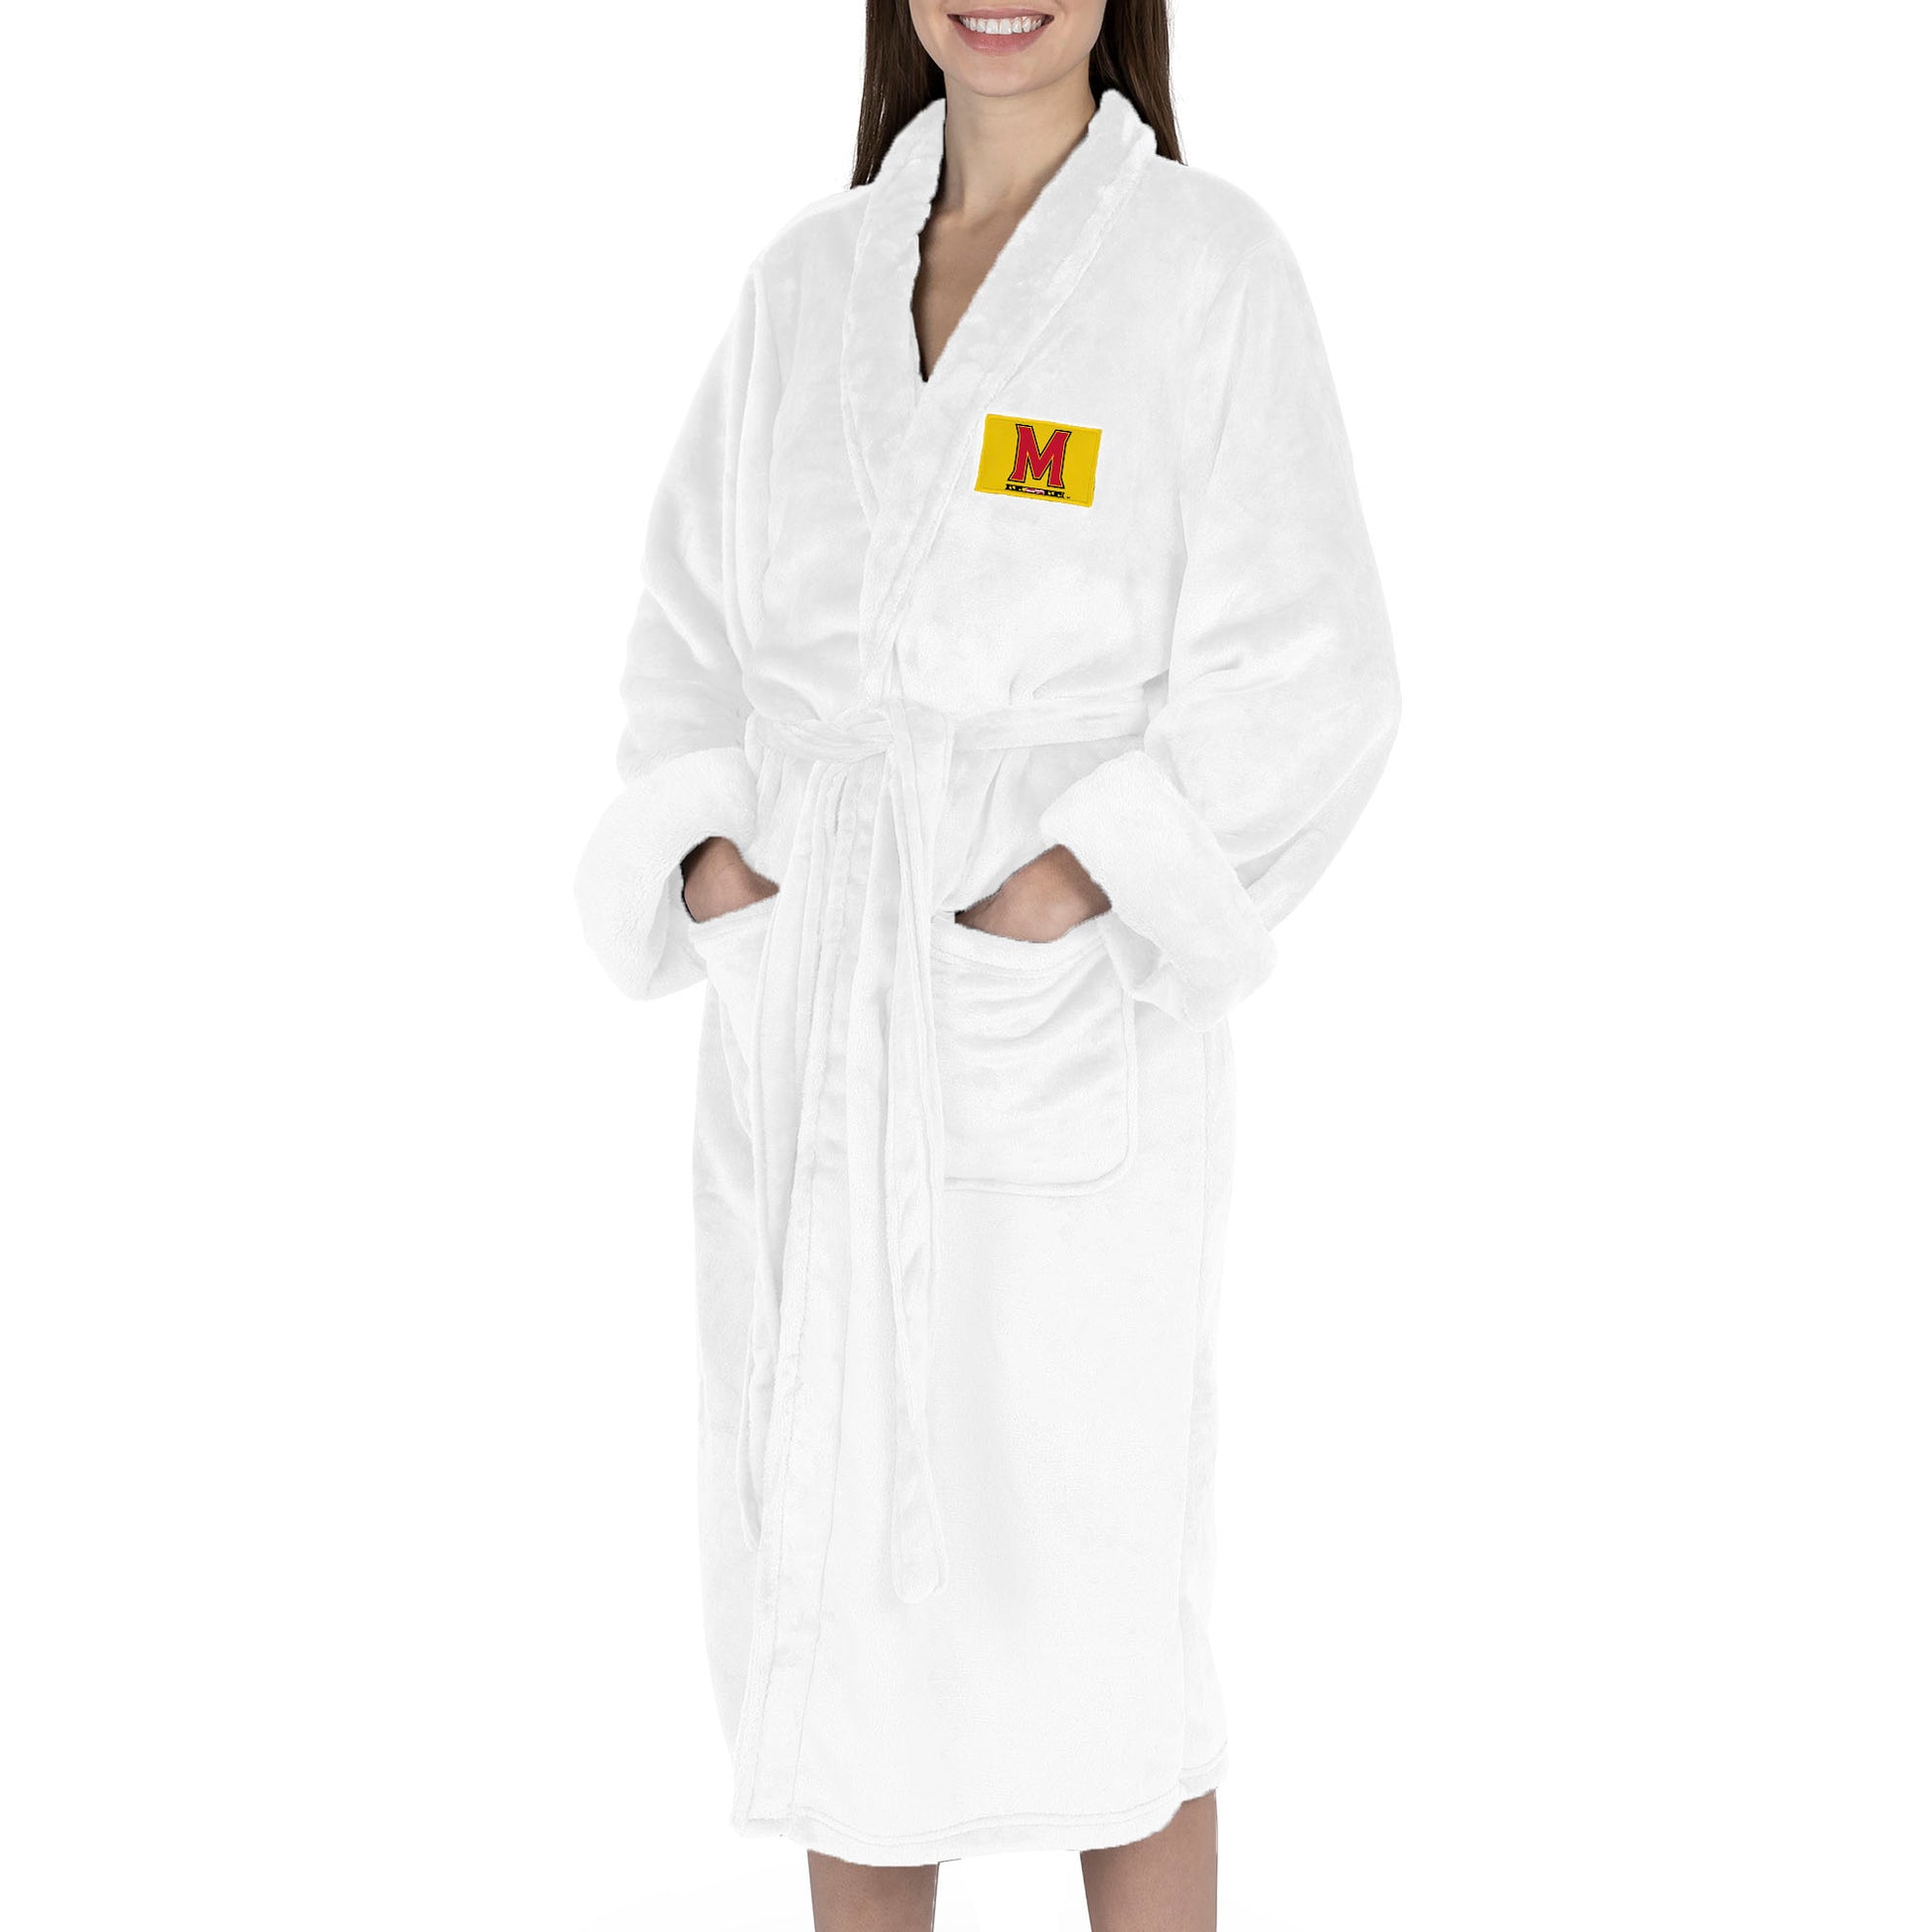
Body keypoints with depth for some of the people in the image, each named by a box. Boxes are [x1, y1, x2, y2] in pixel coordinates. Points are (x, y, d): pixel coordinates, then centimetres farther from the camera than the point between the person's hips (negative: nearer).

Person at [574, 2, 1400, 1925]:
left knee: (1089, 1584, -1)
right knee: (829, 1556, 11)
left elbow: (1297, 680, -7)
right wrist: (709, 849, -2)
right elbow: (693, 626, 15)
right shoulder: (808, 276, 11)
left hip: (1064, 1024, -5)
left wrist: (1064, 887, -17)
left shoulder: (1208, 265, -3)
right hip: (804, 1030, 5)